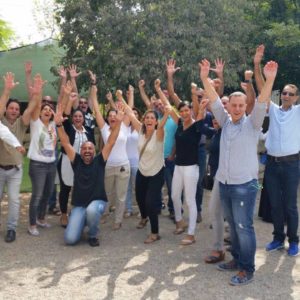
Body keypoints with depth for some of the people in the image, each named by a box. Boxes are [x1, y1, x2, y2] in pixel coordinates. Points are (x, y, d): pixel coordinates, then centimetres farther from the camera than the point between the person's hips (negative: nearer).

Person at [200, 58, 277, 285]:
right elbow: (215, 101, 1)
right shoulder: (226, 122, 9)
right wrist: (205, 78, -10)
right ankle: (237, 259, 30)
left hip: (245, 184, -5)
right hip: (224, 183, 5)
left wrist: (269, 80, -34)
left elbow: (262, 104, -19)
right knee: (233, 225, 16)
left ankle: (247, 269, 9)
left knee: (244, 227, -3)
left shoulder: (252, 124, -4)